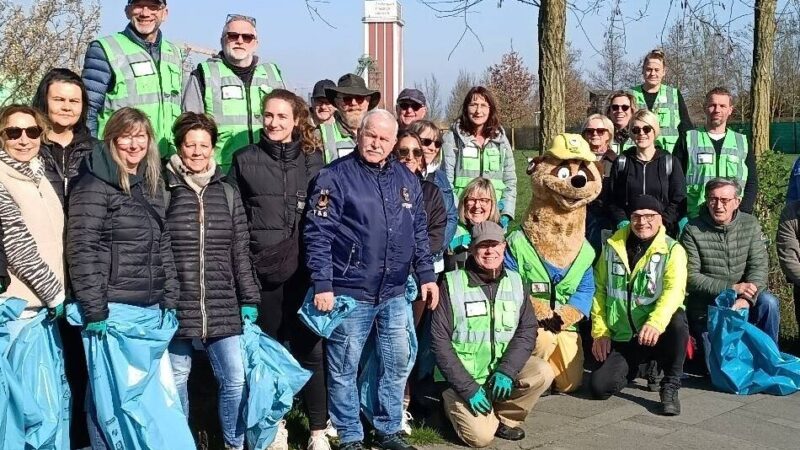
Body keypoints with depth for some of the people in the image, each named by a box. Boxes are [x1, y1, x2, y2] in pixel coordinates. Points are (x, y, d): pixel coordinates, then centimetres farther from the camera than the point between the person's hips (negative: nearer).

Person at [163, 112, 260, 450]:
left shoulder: (228, 194, 9)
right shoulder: (163, 192, -1)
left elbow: (240, 252, 10)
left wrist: (249, 299, 7)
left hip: (223, 308, 2)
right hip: (175, 307, -2)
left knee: (235, 380, 2)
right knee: (176, 381, 10)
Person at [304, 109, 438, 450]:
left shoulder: (406, 179, 9)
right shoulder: (335, 176, -8)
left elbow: (419, 232, 17)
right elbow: (317, 234, -12)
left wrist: (426, 275, 11)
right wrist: (322, 284, -16)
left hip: (394, 293, 5)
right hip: (350, 293, -5)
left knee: (398, 363, 13)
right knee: (344, 368, 4)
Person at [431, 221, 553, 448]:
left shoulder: (516, 283, 1)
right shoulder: (452, 284, -12)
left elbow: (527, 330, -4)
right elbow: (440, 341, -13)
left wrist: (506, 371, -20)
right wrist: (468, 388, -18)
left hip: (501, 368, 4)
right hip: (462, 376, -4)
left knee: (543, 373, -21)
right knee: (480, 435, -19)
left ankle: (505, 417, 2)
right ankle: (456, 405, 13)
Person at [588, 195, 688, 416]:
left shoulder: (673, 250, -6)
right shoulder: (612, 247, 5)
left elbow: (674, 291, -23)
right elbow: (600, 291, 8)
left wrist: (656, 323, -41)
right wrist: (600, 332, -1)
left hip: (655, 334, -3)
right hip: (621, 338, 3)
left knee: (677, 321, -36)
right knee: (599, 386, -16)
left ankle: (670, 386, -15)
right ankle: (632, 367, 20)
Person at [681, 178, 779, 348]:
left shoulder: (750, 224, 1)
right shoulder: (693, 231, -9)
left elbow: (759, 266, -5)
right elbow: (691, 277, -13)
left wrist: (747, 298, -24)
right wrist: (733, 288, -22)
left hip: (740, 303, 2)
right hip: (706, 311, -2)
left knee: (768, 302, -24)